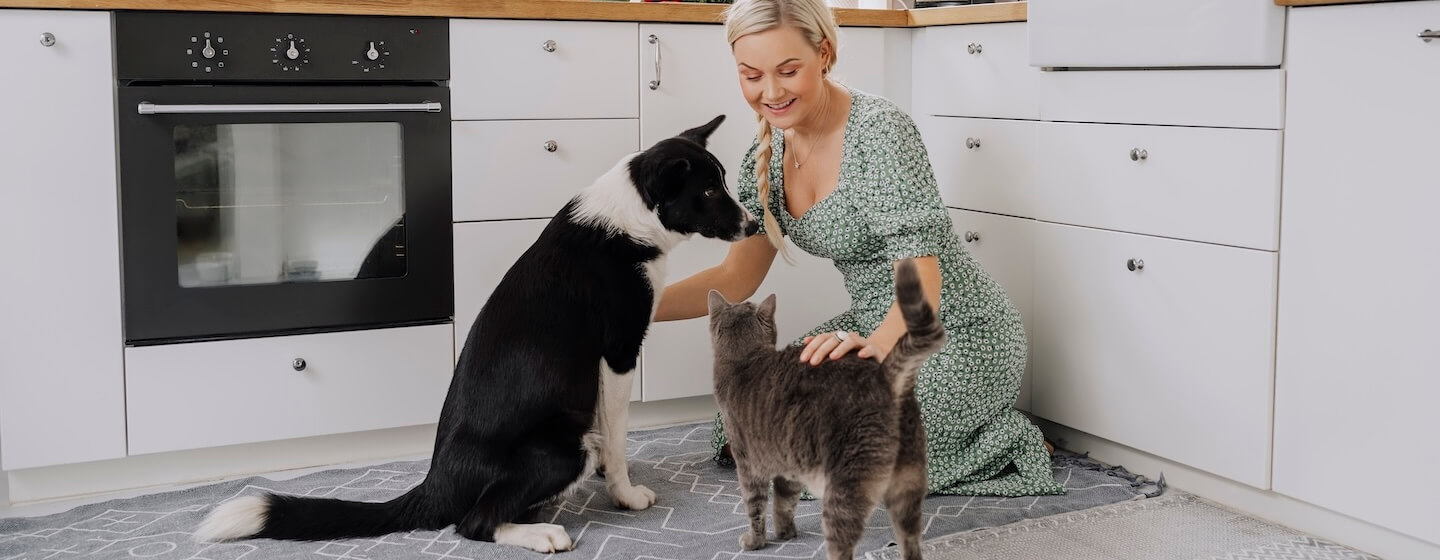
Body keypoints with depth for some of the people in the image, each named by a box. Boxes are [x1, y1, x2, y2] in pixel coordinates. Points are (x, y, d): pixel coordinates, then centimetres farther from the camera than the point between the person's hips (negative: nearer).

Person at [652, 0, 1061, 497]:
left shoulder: (880, 130, -24)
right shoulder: (767, 155, -1)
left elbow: (920, 283, -30)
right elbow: (736, 278, 3)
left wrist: (876, 344, -51)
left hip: (957, 336, -8)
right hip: (877, 327, 8)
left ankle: (1001, 439, 1)